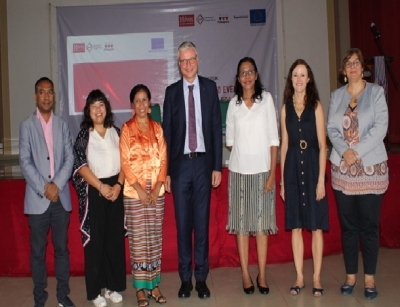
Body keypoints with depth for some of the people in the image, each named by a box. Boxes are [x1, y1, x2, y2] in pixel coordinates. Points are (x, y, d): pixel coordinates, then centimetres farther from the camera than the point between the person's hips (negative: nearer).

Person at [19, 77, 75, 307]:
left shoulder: (63, 125, 9)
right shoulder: (27, 126, 3)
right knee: (38, 251, 5)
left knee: (62, 248, 9)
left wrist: (57, 185, -11)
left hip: (61, 198, 2)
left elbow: (70, 158, 3)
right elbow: (25, 162, -4)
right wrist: (44, 188, -12)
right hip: (37, 199, -2)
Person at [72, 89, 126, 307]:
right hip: (93, 192, -3)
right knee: (94, 240, 1)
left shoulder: (116, 132, 8)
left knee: (115, 238, 6)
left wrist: (118, 185, -8)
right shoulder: (84, 135, 0)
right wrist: (101, 186, -15)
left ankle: (112, 285, 19)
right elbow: (80, 165, -9)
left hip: (115, 190, 3)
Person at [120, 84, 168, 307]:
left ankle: (154, 284, 16)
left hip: (157, 190, 3)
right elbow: (124, 162, -5)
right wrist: (139, 188, -13)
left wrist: (158, 186, -7)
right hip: (134, 191, -3)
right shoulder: (126, 129, 0)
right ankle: (140, 287, 10)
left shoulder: (157, 128, 8)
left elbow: (163, 159, 5)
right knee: (138, 238, 1)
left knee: (155, 237, 7)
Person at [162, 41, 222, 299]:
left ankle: (201, 278, 17)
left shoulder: (210, 87, 5)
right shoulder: (172, 91, 5)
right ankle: (185, 278, 18)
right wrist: (166, 171, 0)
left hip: (204, 163, 0)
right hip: (180, 163, 0)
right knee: (182, 223, 6)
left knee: (202, 222, 6)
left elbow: (217, 128, 3)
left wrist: (217, 166, -2)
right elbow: (167, 131, 4)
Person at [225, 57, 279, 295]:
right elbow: (230, 139, 11)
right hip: (239, 170, 2)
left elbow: (273, 138, -1)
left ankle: (262, 276, 12)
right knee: (241, 223, 4)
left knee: (262, 222, 3)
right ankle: (246, 275, 13)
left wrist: (273, 173, -6)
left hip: (262, 170, -1)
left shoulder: (266, 98, 2)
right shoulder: (234, 103, 8)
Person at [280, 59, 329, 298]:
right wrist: (282, 179, 7)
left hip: (312, 165, -3)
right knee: (295, 226, 7)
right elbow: (284, 145, 10)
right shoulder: (286, 108, 8)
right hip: (292, 167, 3)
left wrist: (321, 179, -10)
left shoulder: (316, 105, -2)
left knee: (316, 226, 4)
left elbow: (322, 145, -5)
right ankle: (300, 277, 18)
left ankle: (317, 278, 16)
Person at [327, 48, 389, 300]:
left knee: (370, 225, 1)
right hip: (342, 168, 3)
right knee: (348, 225, 7)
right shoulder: (336, 95, 11)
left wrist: (357, 152, -16)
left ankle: (370, 278, 13)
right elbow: (331, 128, 3)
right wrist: (344, 151, -14)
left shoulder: (376, 92, 2)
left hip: (371, 167, -3)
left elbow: (380, 127, -8)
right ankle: (351, 275, 18)